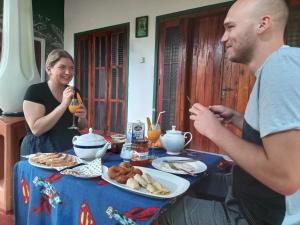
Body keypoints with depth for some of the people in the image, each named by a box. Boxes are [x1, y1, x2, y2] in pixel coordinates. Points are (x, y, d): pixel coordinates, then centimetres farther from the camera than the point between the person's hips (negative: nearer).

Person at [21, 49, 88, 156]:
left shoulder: (74, 91, 7)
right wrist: (64, 105, -23)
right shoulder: (35, 91, -7)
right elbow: (36, 129, -18)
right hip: (42, 151, -5)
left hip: (72, 148, 5)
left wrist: (82, 118, -7)